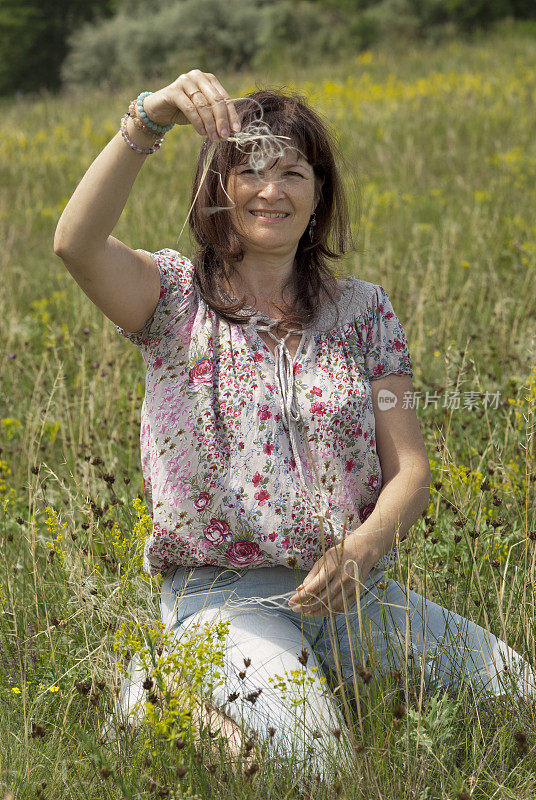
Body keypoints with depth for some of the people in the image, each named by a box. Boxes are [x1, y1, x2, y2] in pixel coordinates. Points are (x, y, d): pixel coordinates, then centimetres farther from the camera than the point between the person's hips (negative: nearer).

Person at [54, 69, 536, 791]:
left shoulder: (363, 311, 11)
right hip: (218, 590, -4)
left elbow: (409, 468, 6)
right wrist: (149, 118, -32)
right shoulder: (178, 297, 2)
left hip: (346, 588, 4)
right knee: (307, 742, -32)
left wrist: (364, 548, -16)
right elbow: (76, 243, -20)